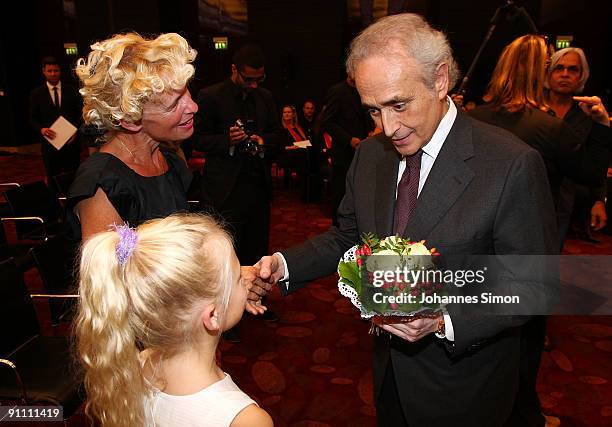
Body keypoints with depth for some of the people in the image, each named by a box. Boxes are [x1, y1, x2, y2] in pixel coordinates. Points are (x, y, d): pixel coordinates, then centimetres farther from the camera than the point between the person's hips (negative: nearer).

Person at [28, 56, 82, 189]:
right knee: (53, 181, 7)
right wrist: (41, 129, -15)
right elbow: (33, 119, 6)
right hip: (50, 143, 0)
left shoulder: (72, 91, 6)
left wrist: (76, 130, -10)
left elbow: (80, 113, 6)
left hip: (71, 142, 0)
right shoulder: (36, 93, 5)